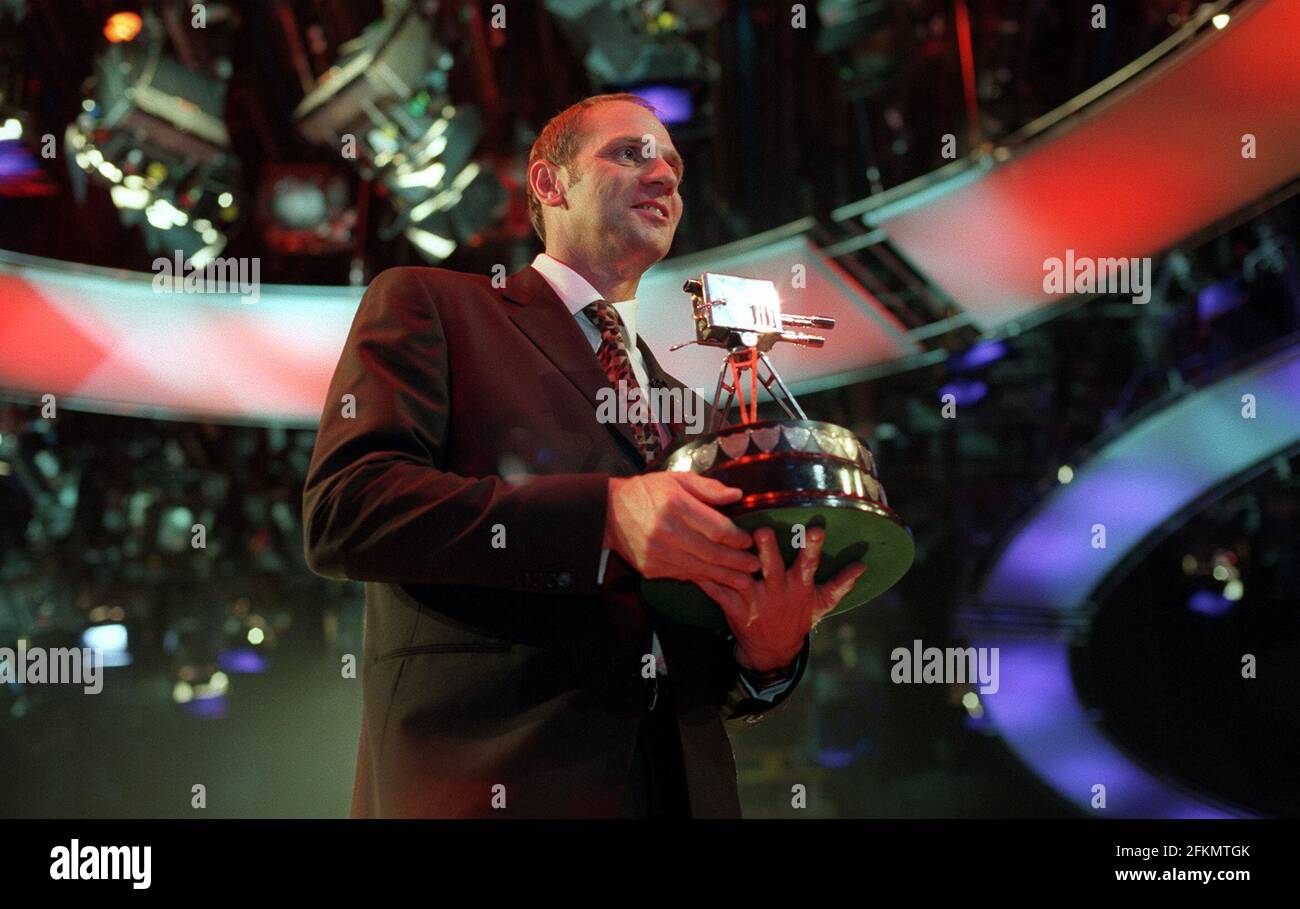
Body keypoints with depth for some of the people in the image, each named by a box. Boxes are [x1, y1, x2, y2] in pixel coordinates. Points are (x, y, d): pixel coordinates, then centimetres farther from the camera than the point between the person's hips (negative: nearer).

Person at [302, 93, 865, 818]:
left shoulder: (684, 405, 21)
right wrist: (606, 514, -17)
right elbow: (343, 509, -10)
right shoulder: (428, 307, 7)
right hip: (486, 783, -5)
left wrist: (768, 651, -3)